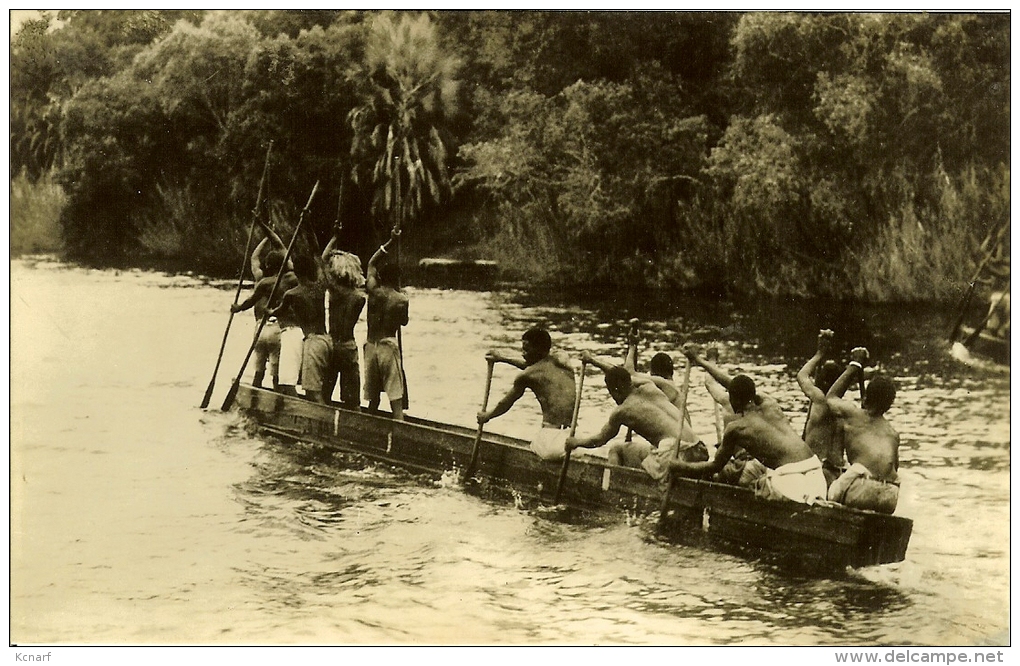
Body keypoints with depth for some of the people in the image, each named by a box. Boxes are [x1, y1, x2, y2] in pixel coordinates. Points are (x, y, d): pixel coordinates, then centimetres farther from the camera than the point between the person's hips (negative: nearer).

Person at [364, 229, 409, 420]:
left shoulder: (373, 291, -3)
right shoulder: (401, 299, -8)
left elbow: (371, 263, 11)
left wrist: (389, 242, 8)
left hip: (371, 345, 3)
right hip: (389, 345, -3)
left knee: (373, 398, 14)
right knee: (395, 397, -4)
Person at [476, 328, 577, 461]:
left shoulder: (526, 377, 1)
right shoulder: (562, 358, 13)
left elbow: (506, 404, 17)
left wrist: (486, 416, 37)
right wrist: (503, 359, 42)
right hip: (572, 429, 5)